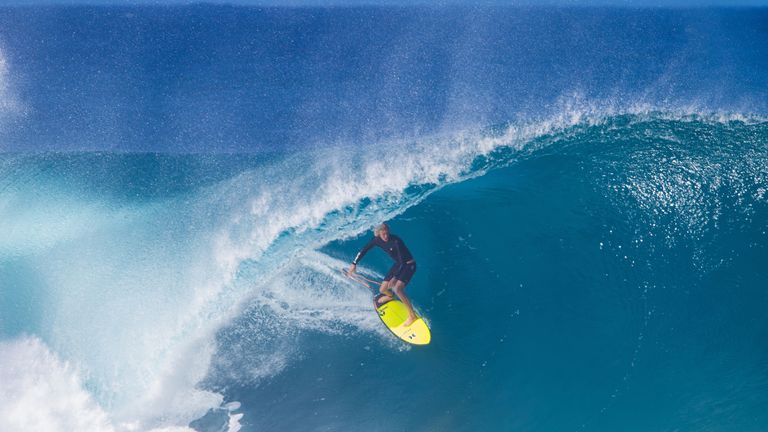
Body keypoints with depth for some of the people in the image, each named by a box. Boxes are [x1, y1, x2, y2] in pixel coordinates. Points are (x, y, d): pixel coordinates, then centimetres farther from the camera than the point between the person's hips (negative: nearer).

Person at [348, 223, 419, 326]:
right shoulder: (377, 240, -11)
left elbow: (403, 261, -31)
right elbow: (364, 250, 3)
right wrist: (354, 263, -1)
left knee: (398, 289, -30)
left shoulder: (396, 241, -30)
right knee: (382, 290, 9)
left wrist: (395, 278, -36)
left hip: (409, 265, -7)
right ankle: (390, 296, 49)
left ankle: (412, 315, -18)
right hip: (398, 264, 7)